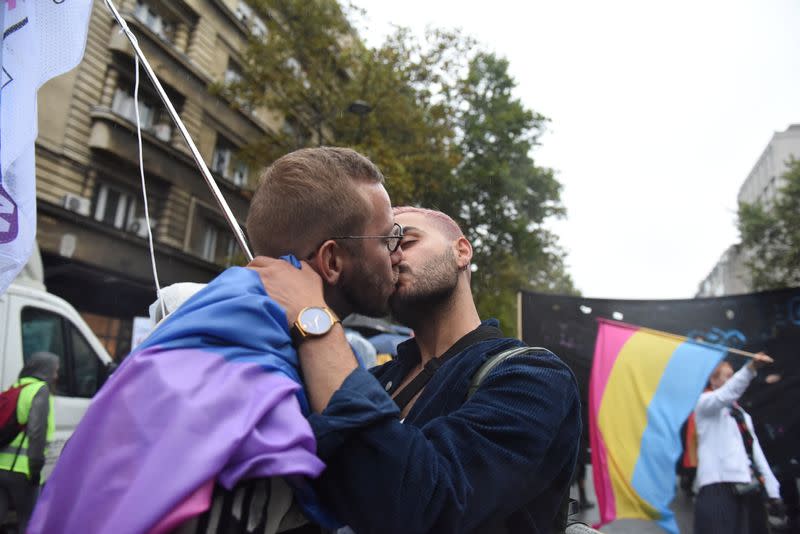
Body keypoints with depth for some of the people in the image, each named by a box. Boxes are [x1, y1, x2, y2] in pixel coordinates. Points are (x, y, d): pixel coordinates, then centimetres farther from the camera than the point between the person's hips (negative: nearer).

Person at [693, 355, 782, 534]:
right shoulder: (705, 402, 7)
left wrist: (772, 489, 11)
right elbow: (726, 394, -17)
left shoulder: (742, 414, 28)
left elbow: (755, 450, 22)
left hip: (749, 487, 7)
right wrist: (751, 367, -30)